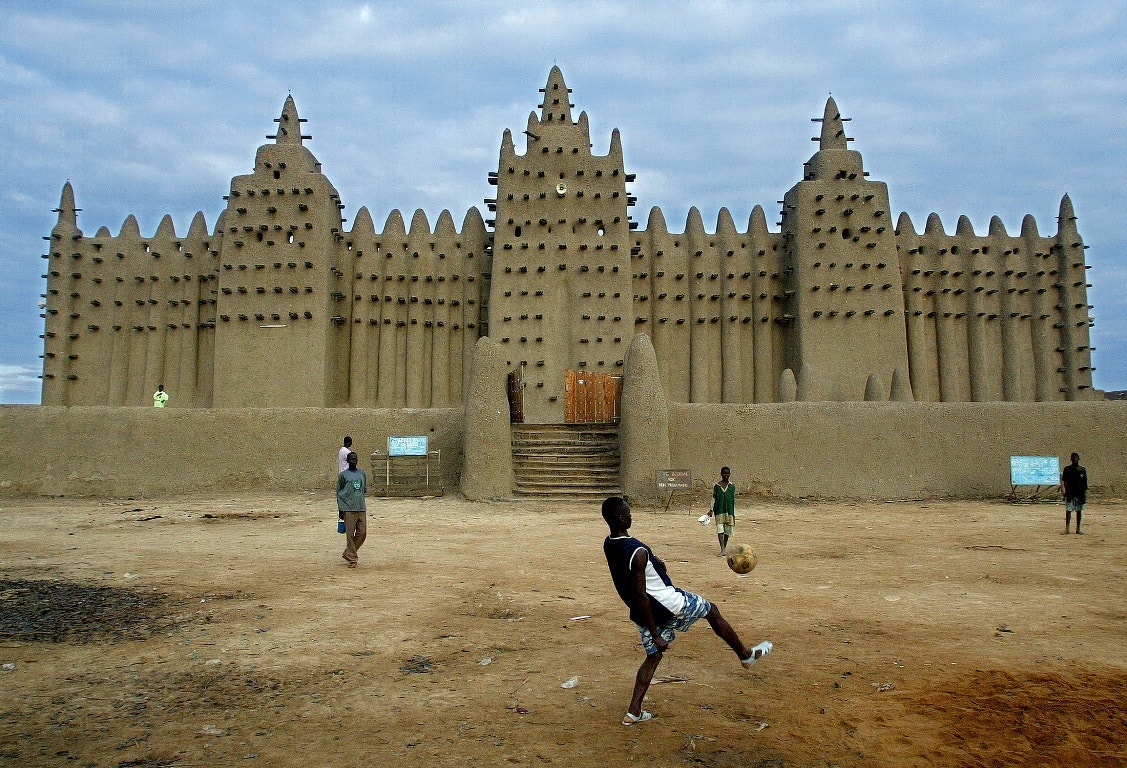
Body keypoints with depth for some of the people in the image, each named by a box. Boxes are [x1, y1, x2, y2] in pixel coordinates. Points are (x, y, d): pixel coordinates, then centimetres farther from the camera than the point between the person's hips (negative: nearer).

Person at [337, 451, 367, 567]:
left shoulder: (362, 473, 12)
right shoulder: (343, 475, 0)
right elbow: (338, 492, 3)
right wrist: (340, 509, 0)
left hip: (361, 508, 4)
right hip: (349, 509, -4)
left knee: (362, 533, 4)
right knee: (350, 534, -3)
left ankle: (348, 554, 21)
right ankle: (352, 559, 6)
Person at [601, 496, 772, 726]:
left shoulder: (609, 545, -3)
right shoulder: (637, 553, -30)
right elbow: (640, 597, -28)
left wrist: (653, 562, 7)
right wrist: (656, 635, -21)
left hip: (642, 613, 7)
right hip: (668, 606, -7)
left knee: (653, 656, 21)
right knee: (712, 610, 16)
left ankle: (633, 711, 17)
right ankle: (746, 655, 33)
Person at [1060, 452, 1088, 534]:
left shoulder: (1082, 470, 8)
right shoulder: (1067, 469, 3)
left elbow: (1085, 482, 10)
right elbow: (1064, 480, 1)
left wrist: (1085, 492, 3)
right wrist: (1062, 489, -10)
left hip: (1080, 493, 2)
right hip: (1069, 494, -2)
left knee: (1079, 511, 7)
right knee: (1068, 511, -3)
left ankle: (1078, 529, 14)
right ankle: (1067, 529, -2)